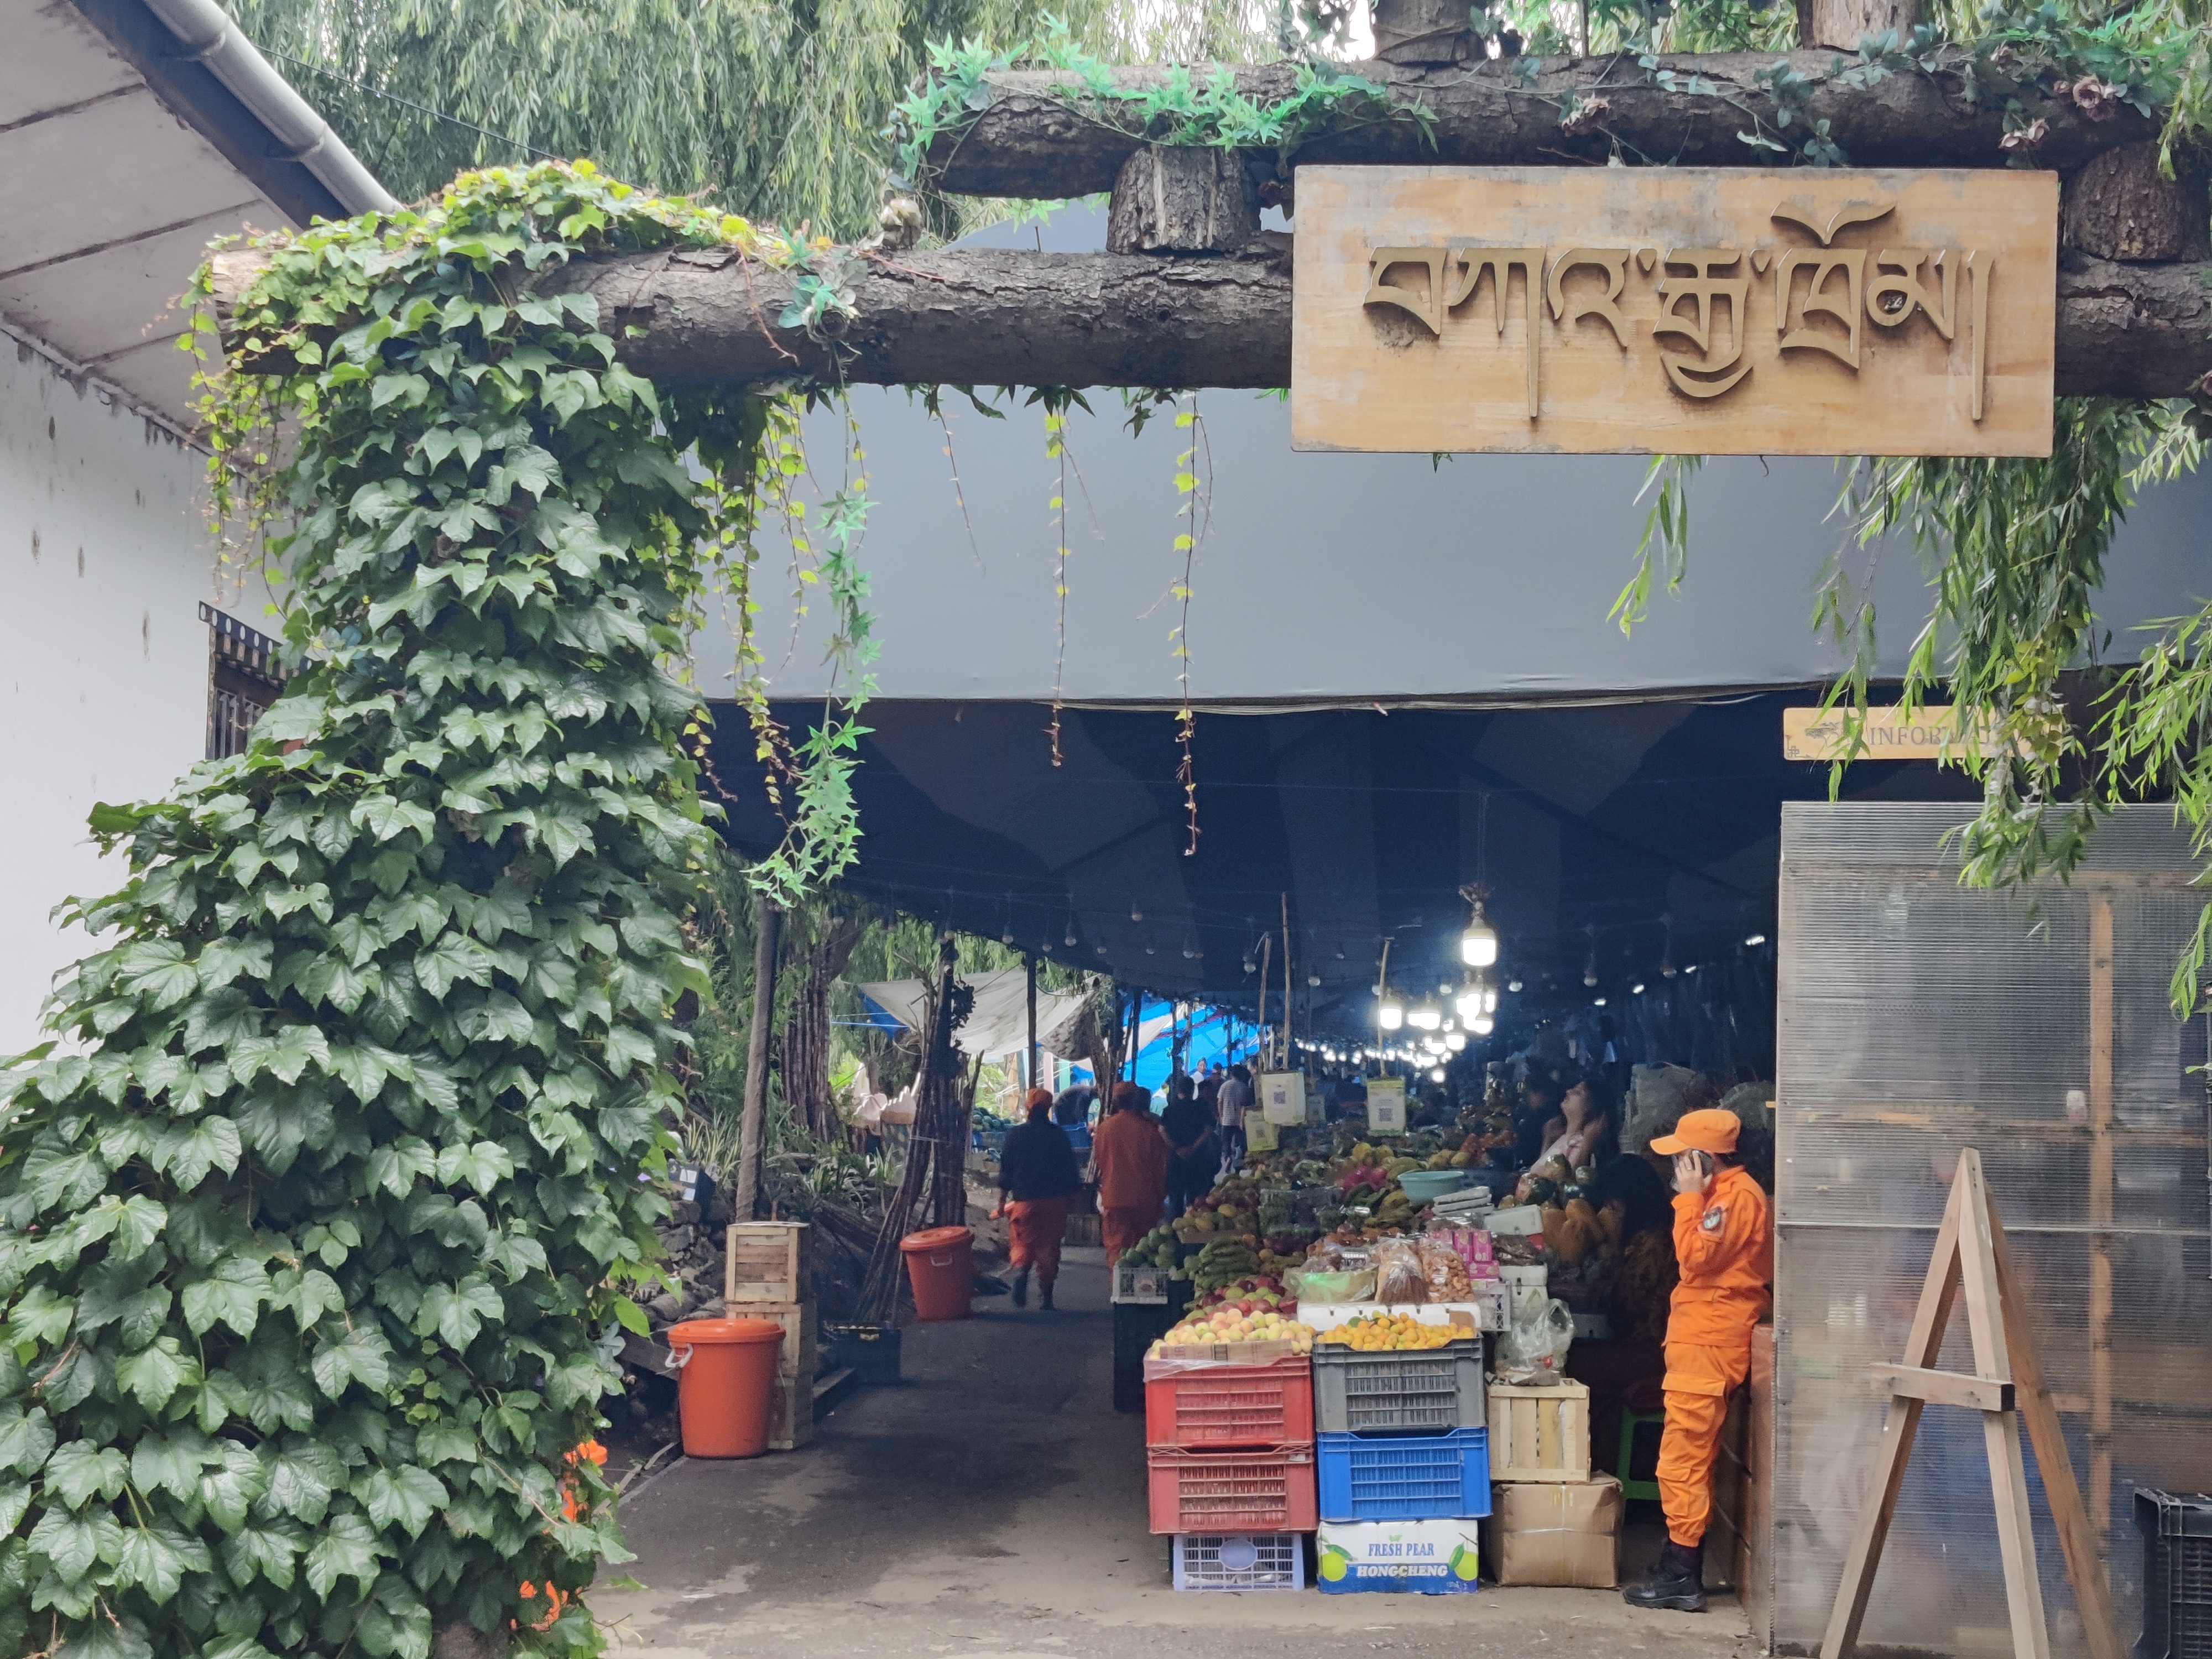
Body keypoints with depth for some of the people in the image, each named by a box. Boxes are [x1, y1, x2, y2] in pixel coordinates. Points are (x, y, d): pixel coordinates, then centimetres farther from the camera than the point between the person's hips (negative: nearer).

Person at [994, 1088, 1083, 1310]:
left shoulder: (1015, 1134, -1)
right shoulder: (1058, 1134, 1)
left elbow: (1005, 1170, 1)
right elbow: (1070, 1168, 4)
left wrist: (1002, 1204, 7)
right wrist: (1071, 1197, 16)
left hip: (1024, 1200, -1)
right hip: (1054, 1200, 1)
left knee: (1022, 1245, 9)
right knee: (1049, 1247, 8)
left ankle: (1021, 1269, -22)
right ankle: (1045, 1297, 9)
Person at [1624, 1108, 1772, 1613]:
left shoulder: (1736, 1195, -15)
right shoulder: (1726, 1193, 17)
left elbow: (1695, 1257, -21)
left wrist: (1689, 1196, -16)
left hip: (1709, 1344, -11)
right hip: (1703, 1340, 11)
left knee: (1682, 1461, -9)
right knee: (1694, 1460, 13)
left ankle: (1681, 1575, -7)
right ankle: (1682, 1567, 18)